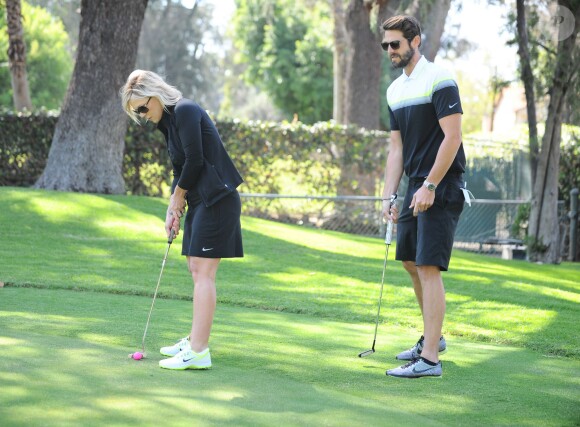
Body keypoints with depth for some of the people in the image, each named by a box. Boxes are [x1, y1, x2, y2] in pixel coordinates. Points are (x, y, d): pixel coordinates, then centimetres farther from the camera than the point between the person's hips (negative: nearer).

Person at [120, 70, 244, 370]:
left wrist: (178, 196, -4)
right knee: (196, 270, 15)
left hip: (217, 199, -10)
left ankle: (198, 353, -11)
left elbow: (195, 160, -18)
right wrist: (172, 209, 8)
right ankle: (196, 340, 25)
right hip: (199, 200, 10)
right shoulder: (167, 121, 15)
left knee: (203, 272, -11)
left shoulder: (185, 111, -14)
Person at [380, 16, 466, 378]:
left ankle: (429, 358, -12)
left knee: (429, 267, -12)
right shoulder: (395, 90, 13)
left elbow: (452, 137, -18)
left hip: (441, 189, -9)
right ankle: (433, 337, 32)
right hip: (415, 189, 9)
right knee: (410, 261, 16)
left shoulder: (439, 80, -12)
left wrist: (430, 186, -20)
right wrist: (389, 196, 8)